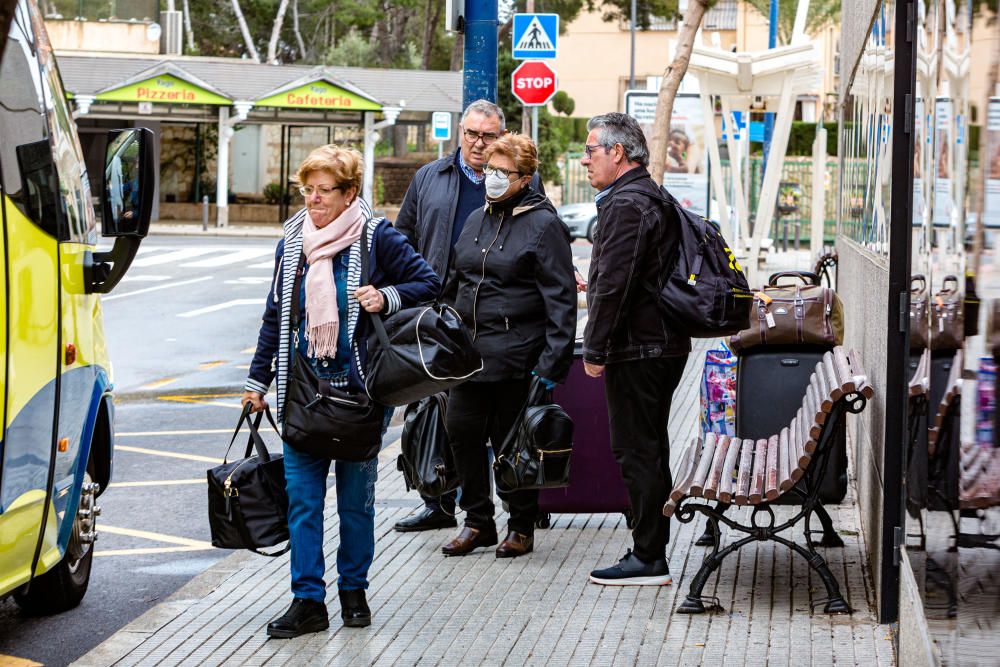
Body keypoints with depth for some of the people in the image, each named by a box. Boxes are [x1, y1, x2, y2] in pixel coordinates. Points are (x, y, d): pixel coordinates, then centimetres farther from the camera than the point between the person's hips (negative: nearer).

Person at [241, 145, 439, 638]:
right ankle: (308, 600, 1)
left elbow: (429, 284, -1)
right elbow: (275, 316, 16)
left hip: (360, 389, -3)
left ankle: (353, 591, 22)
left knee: (356, 495, 8)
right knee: (301, 495, -3)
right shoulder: (292, 243, 7)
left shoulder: (376, 238, -5)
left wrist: (387, 297, -18)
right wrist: (258, 380, 16)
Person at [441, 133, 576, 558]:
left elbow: (561, 299, -10)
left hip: (515, 356, -6)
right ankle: (477, 522, 14)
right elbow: (456, 283, 22)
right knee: (462, 431, 1)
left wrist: (552, 363, -16)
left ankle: (522, 526, 16)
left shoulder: (542, 224, -6)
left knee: (512, 442, 1)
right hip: (469, 352, 6)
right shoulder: (476, 220, 14)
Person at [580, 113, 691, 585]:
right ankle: (651, 553, 20)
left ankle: (648, 559, -2)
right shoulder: (655, 199, 17)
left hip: (636, 349, -10)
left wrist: (595, 349, -15)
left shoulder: (626, 204, -16)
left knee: (637, 452, -6)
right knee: (649, 450, 14)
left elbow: (614, 284, -21)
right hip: (663, 345, 10)